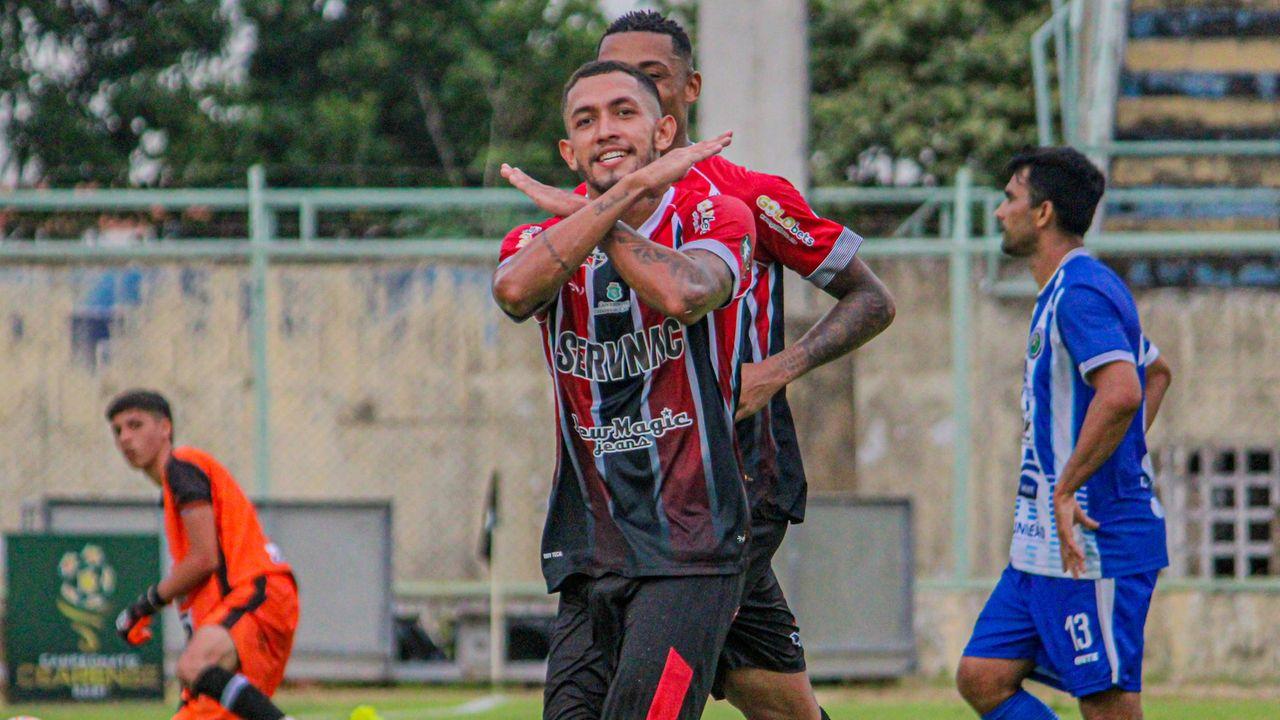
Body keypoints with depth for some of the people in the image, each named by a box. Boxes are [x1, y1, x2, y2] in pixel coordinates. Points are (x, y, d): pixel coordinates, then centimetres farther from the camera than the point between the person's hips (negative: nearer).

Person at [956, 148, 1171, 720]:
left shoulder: (1079, 291, -14)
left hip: (1093, 543, -10)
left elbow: (1121, 392, -30)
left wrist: (1068, 489, -24)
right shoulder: (1063, 292, 19)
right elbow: (1156, 370, 34)